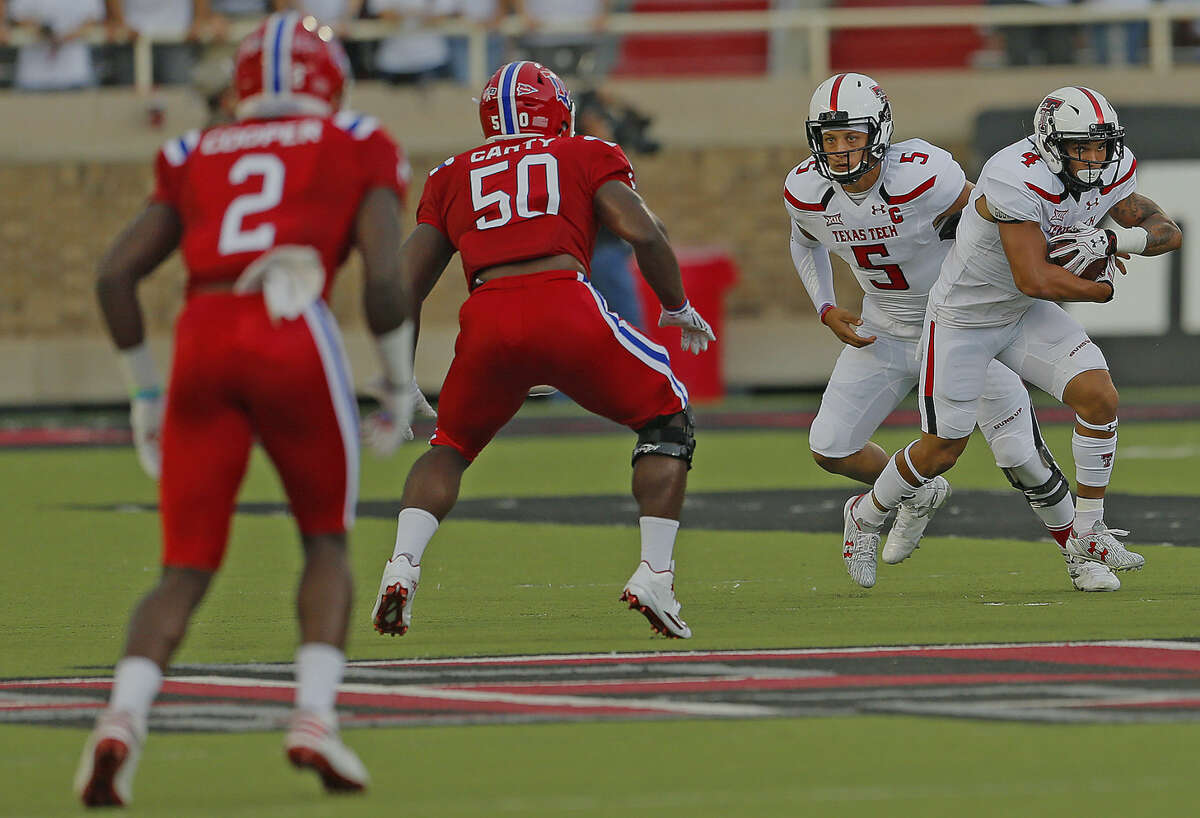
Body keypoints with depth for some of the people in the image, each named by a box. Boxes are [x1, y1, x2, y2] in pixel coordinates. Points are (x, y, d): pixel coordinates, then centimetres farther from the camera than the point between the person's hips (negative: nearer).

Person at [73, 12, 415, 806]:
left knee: (186, 570, 9)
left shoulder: (197, 160, 24)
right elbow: (384, 279, 2)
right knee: (327, 539, 18)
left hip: (203, 344, 3)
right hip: (294, 339, -3)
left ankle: (124, 716, -16)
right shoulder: (357, 151, 15)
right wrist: (401, 381, 16)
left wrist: (145, 390, 23)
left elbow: (115, 274, 15)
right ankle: (314, 714, -1)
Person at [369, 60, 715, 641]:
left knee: (450, 446, 28)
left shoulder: (452, 176, 27)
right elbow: (643, 233, 5)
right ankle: (654, 574, 6)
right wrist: (678, 308, 21)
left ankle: (402, 566, 5)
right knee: (667, 419, 20)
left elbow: (406, 288, 23)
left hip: (486, 321, 3)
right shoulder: (586, 155, 20)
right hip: (566, 306, -2)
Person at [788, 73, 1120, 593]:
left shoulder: (923, 176, -30)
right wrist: (827, 311, -2)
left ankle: (1080, 554, 19)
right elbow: (805, 243, 10)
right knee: (830, 449, -1)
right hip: (885, 332, 4)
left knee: (1020, 457, -6)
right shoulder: (806, 192, -14)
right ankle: (918, 497, 30)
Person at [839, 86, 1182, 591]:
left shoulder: (1110, 172, -11)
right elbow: (1035, 279, -38)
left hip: (1025, 317, 6)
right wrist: (1103, 289, -23)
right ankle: (868, 514, 35)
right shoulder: (1018, 181, -35)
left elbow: (1167, 231, -7)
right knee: (942, 450, 5)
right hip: (962, 321, -6)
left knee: (1099, 397, -14)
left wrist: (1112, 238, -28)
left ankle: (1087, 534, 0)